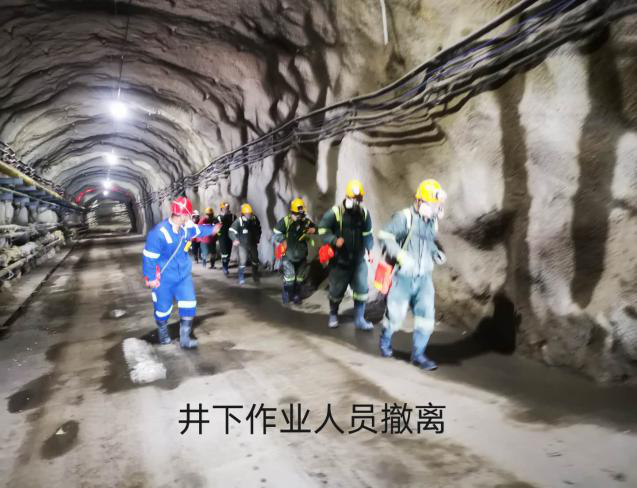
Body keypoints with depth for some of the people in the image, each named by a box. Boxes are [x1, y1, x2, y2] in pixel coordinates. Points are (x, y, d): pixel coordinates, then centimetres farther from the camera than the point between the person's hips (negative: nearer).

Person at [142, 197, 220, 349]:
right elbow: (149, 257, -21)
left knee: (189, 305, -3)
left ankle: (184, 338, 9)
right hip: (164, 278, -5)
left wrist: (211, 230, 35)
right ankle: (163, 332, 41)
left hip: (183, 275, 5)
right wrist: (150, 278, -16)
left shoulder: (187, 227, -6)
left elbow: (197, 230, 20)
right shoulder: (159, 233, -27)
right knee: (163, 308, 12)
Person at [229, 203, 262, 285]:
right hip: (243, 245, -4)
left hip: (253, 244, 4)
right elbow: (232, 231, -19)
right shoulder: (239, 221, -16)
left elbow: (258, 229, 14)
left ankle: (255, 276, 32)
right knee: (242, 261, -9)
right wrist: (235, 239, -34)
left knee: (255, 260, 14)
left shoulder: (254, 219, -3)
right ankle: (241, 278, 3)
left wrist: (258, 238, 12)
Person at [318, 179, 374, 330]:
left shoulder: (364, 213, 0)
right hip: (339, 259, -3)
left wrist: (369, 247, 1)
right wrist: (334, 240, -23)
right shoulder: (335, 212, -13)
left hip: (358, 259, 3)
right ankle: (333, 315, 35)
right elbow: (322, 229, -10)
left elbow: (367, 233, 13)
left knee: (362, 288, -3)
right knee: (337, 290, 10)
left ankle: (359, 319, 12)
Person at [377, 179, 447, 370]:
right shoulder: (404, 217, -13)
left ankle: (418, 354, 11)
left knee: (426, 314, -3)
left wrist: (437, 252, 4)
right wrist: (400, 255, -30)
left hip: (423, 278, 6)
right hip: (403, 277, -5)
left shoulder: (432, 221, 9)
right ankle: (385, 340, 37)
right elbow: (385, 236, -19)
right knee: (395, 314, 6)